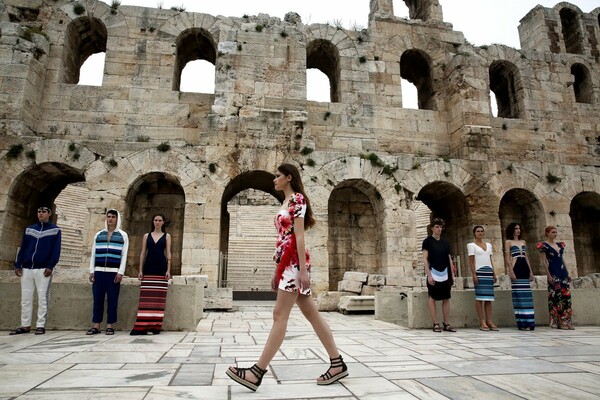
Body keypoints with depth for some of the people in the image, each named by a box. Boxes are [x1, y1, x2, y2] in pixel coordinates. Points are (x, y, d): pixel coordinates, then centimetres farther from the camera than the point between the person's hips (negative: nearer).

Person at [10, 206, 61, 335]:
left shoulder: (55, 230, 3)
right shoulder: (29, 229, 15)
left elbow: (56, 250, -4)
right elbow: (22, 248, 13)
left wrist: (50, 266, -14)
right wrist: (18, 265, 3)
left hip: (43, 269, -4)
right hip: (27, 268, 4)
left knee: (42, 298, -2)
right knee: (25, 298, 7)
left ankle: (41, 325, 2)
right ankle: (25, 325, 14)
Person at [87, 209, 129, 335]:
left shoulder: (123, 235, 7)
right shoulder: (98, 235, 15)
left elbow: (124, 255, 1)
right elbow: (93, 254, 14)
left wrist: (120, 272, -7)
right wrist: (92, 271, 5)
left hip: (114, 272, -2)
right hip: (99, 271, 3)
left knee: (112, 300, 0)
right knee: (97, 299, 2)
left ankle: (110, 325, 6)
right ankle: (96, 326, 9)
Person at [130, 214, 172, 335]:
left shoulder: (167, 236, 9)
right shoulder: (147, 236, 13)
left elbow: (168, 253, 3)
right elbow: (143, 253, 10)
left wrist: (168, 270, -5)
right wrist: (140, 270, 3)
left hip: (161, 269, -1)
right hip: (148, 269, 1)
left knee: (159, 297, -1)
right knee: (145, 298, -3)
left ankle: (156, 326, 6)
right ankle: (142, 327, -2)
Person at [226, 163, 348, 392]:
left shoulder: (297, 198, -4)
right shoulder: (287, 203, 22)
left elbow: (299, 236, -14)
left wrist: (303, 269, -19)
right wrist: (277, 271, 20)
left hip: (295, 262, -10)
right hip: (287, 263, 10)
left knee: (280, 315, -10)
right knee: (311, 314, 8)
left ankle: (257, 373, -7)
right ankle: (338, 364, 14)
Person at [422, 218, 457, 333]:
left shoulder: (445, 242, 12)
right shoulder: (428, 241, -2)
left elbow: (449, 259, 15)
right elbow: (425, 259, -6)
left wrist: (452, 274, 10)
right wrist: (429, 275, -13)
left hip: (445, 274, 5)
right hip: (434, 273, -5)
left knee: (446, 298, 5)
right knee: (432, 298, -1)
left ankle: (447, 324, 12)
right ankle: (436, 324, 5)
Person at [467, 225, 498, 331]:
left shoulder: (488, 245, 19)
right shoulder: (471, 245, 3)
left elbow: (490, 260, 19)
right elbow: (471, 261, -3)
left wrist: (494, 274, 12)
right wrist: (474, 275, -11)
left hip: (489, 272, 5)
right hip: (479, 272, -5)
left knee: (489, 297, 3)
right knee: (480, 297, -5)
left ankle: (489, 321, 5)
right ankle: (482, 322, -4)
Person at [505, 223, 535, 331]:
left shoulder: (523, 242, 19)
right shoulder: (508, 242, 2)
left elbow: (526, 257, 19)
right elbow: (507, 258, -5)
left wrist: (531, 271, 13)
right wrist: (511, 272, -14)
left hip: (524, 269, 6)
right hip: (516, 269, -6)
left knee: (527, 295, 4)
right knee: (519, 295, -6)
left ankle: (528, 322, 9)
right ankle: (521, 323, -2)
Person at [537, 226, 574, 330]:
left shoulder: (560, 244, 16)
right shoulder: (543, 245, -4)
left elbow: (562, 259, 19)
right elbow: (544, 261, -7)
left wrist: (568, 273, 15)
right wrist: (549, 275, -13)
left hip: (563, 272, 7)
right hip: (553, 273, -7)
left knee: (566, 296, 3)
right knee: (556, 296, -6)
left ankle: (567, 320, 9)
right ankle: (559, 321, 0)